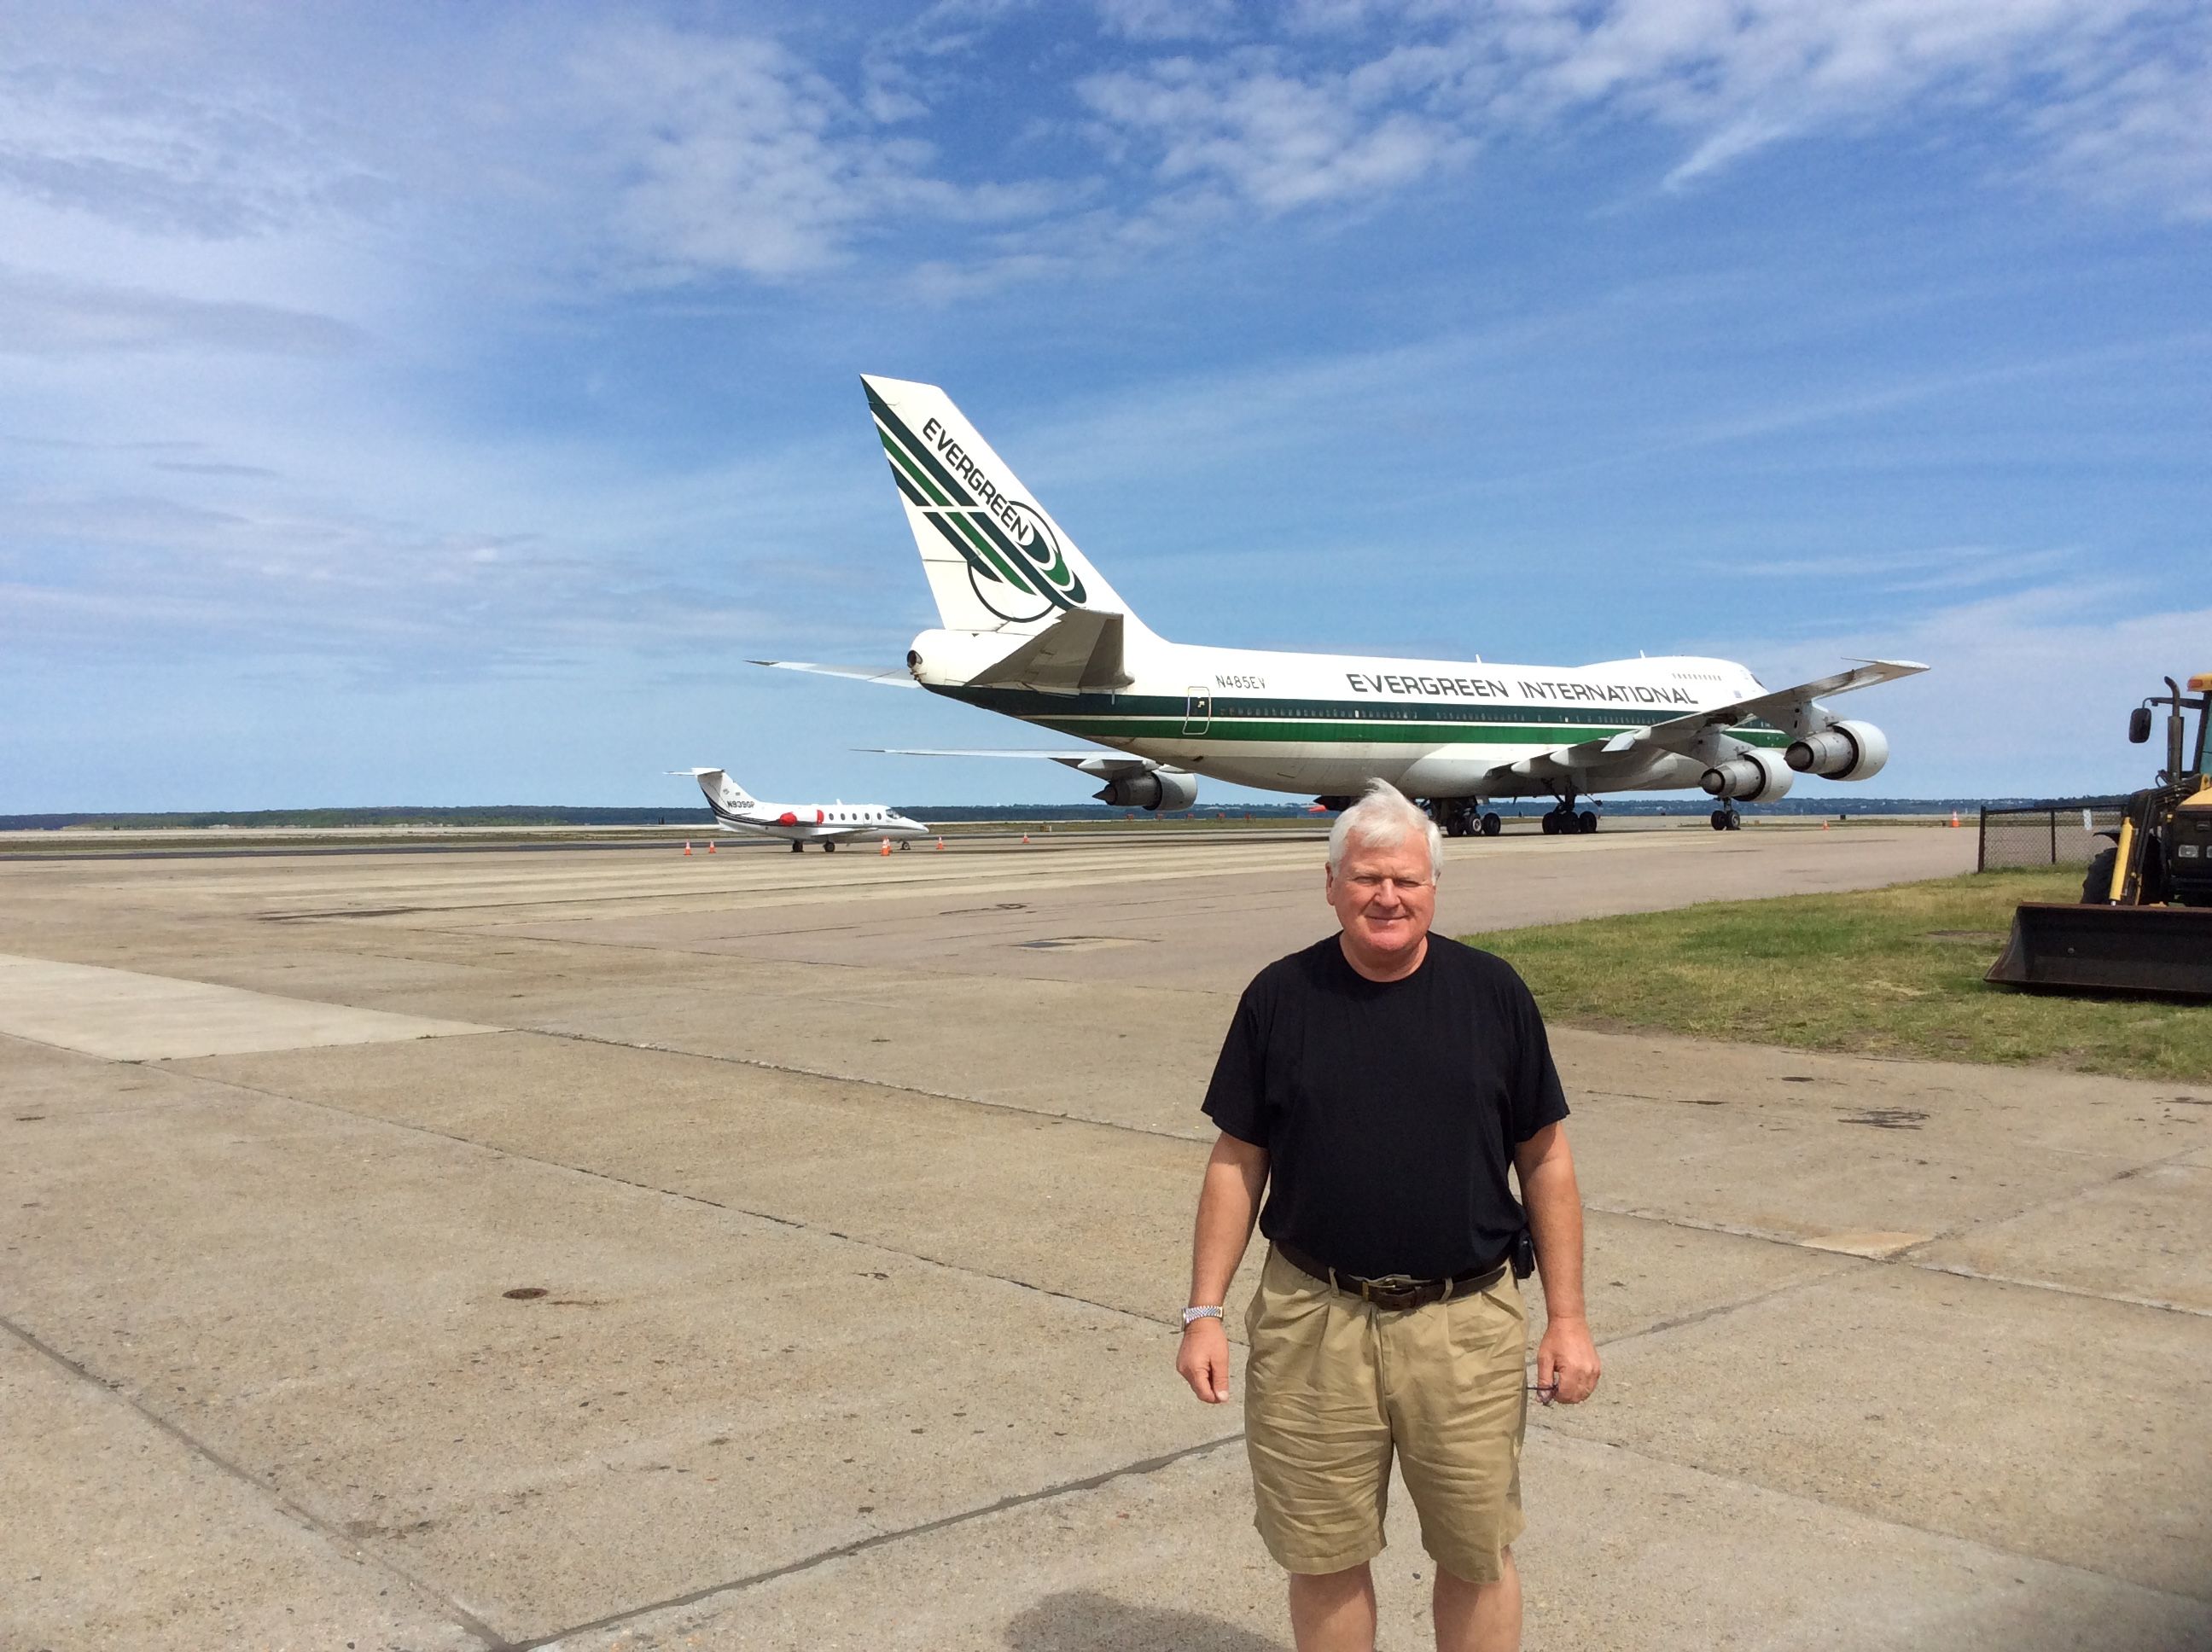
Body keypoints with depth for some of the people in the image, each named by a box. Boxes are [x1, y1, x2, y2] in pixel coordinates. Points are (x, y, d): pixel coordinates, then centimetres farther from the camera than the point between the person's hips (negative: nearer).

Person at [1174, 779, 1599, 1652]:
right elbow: (1237, 1162, 4)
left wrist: (1567, 1318, 1)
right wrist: (1204, 1312, 0)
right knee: (1323, 1558, 12)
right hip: (1310, 1325, 0)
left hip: (1467, 1325, 0)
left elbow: (1545, 1159, 4)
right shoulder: (1279, 997, 0)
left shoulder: (1492, 992, 0)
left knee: (1479, 1555, 12)